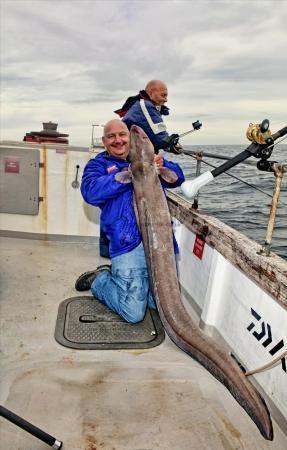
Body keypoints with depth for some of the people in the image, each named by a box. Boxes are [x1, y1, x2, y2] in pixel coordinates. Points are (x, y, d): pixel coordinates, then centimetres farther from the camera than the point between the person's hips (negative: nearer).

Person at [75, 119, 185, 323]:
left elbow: (178, 178, 10)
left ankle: (117, 276, 30)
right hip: (129, 243, -4)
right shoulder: (99, 164, 9)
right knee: (133, 313, -6)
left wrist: (162, 164, -12)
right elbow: (90, 192, -12)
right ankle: (99, 280, 20)